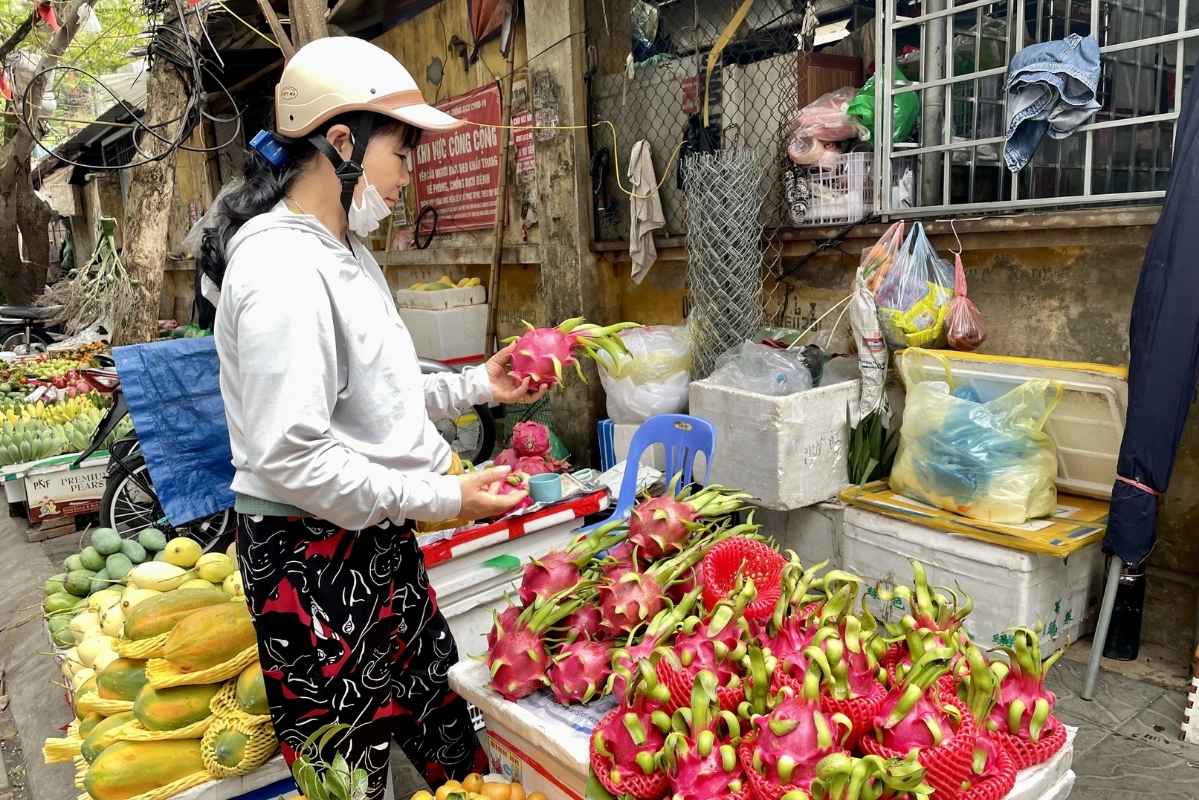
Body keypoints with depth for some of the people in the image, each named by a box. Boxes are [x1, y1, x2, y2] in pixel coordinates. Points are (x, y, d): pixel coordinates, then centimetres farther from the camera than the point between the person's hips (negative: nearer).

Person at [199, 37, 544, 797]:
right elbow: (291, 457, -26)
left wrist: (476, 386, 7)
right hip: (315, 561, -9)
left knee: (447, 727, 21)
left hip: (379, 543, 9)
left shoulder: (345, 250, 9)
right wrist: (445, 499, -20)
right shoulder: (283, 270, -22)